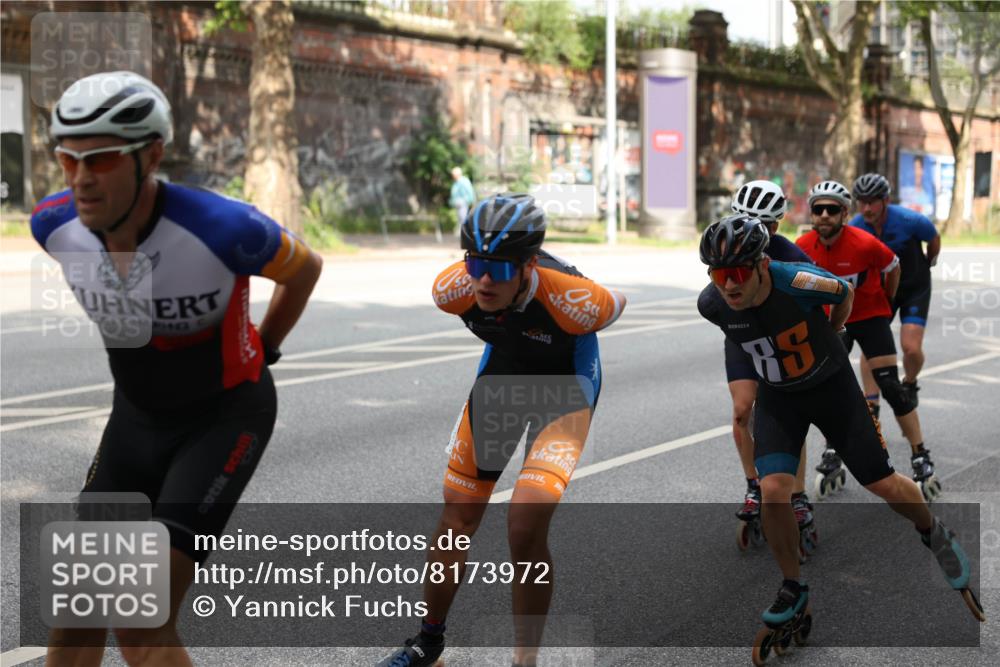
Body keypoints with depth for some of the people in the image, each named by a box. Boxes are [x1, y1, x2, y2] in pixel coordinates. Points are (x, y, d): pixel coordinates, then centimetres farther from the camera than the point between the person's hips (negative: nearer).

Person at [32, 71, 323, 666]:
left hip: (226, 416, -5)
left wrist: (263, 349, 5)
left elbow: (306, 268, -6)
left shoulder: (222, 227, -30)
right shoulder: (54, 225, -15)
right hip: (136, 416, 5)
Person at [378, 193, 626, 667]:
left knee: (526, 529, -20)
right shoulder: (454, 289, -27)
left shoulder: (573, 302, -36)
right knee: (456, 521, 7)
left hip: (564, 383, -4)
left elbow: (617, 304, -12)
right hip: (502, 371, 4)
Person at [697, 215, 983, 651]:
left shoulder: (800, 284, -32)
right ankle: (793, 588, 6)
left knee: (882, 484, 3)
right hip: (777, 395, 2)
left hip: (831, 385, -2)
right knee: (773, 491, -17)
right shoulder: (712, 304, -21)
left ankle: (933, 532, 37)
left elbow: (846, 294, -7)